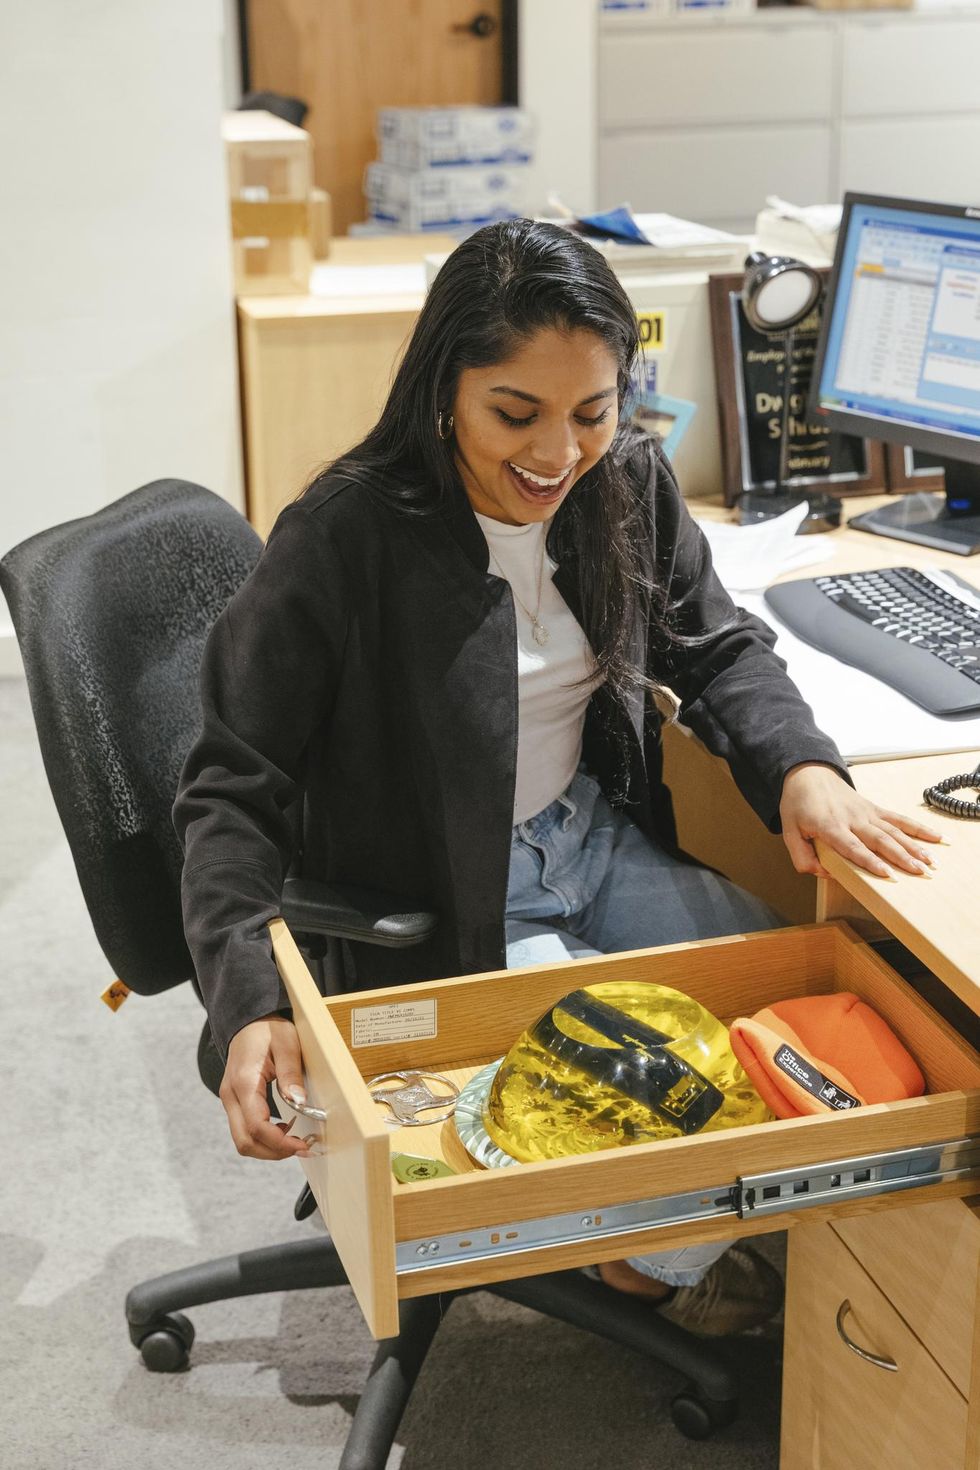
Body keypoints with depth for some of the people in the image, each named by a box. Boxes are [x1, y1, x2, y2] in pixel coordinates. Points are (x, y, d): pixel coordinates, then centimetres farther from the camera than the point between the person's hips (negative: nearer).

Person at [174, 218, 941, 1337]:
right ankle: (655, 1255, 19)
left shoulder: (627, 484, -8)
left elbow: (716, 648, 5)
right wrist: (253, 1007, -36)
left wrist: (801, 769, -16)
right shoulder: (343, 542, -25)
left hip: (598, 839, 6)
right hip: (444, 906, -6)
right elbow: (233, 793, -22)